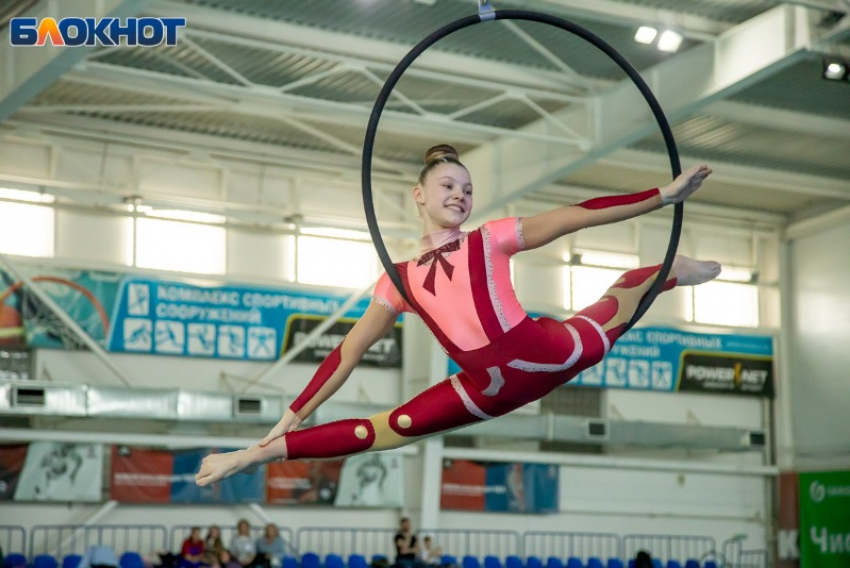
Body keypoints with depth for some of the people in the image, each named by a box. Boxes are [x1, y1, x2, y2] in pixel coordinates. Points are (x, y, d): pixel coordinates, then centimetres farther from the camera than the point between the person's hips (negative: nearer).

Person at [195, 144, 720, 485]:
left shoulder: (492, 239, 10)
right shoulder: (400, 279, 12)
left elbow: (572, 217, 4)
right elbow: (347, 354, 14)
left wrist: (663, 196, -2)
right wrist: (291, 417, 10)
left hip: (547, 352, 1)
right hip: (491, 390, 0)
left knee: (628, 289, 11)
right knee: (382, 430, -1)